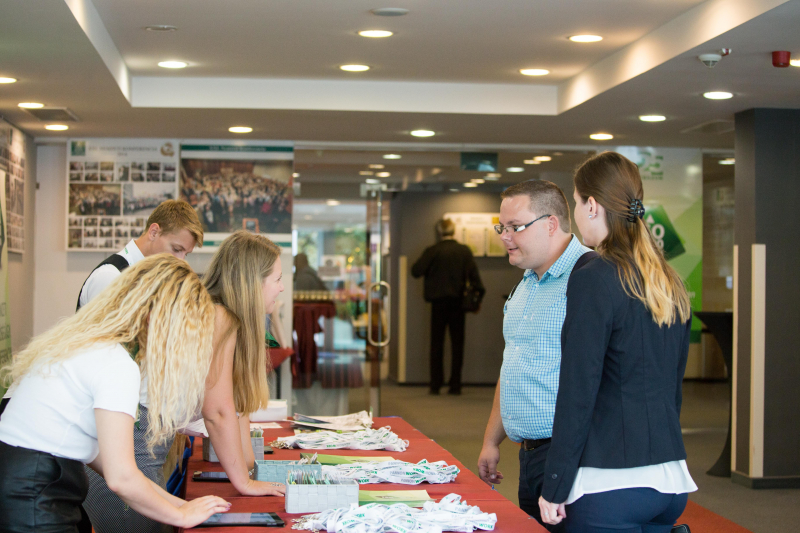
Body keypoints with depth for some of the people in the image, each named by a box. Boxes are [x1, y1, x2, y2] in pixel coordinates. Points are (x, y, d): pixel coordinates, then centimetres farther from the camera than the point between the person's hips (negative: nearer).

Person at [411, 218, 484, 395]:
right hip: (458, 302, 1)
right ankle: (455, 385, 5)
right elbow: (473, 275, -5)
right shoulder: (465, 251, 0)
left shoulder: (432, 251, -6)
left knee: (437, 344, 6)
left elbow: (416, 271, -10)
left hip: (438, 302, -1)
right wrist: (479, 294, 0)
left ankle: (435, 385, 4)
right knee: (457, 344, 6)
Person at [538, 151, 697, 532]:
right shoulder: (673, 285, 9)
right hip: (670, 480, 7)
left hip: (610, 486, -7)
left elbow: (577, 394, -14)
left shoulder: (593, 281, -13)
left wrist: (554, 488, -9)